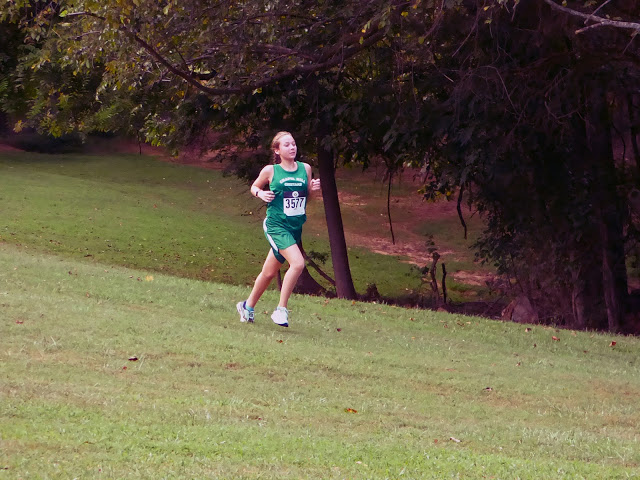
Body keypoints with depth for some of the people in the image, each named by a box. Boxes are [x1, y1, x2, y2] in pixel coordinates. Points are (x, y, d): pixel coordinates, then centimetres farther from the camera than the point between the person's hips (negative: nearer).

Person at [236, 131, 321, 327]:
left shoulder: (305, 169, 7)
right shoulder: (270, 171, -4)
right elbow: (254, 187, 12)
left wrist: (313, 189, -4)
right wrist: (261, 194, -9)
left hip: (295, 228, 5)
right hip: (276, 225, -5)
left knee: (269, 273, 14)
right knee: (297, 263, -24)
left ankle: (248, 306, 34)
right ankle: (281, 310, -14)